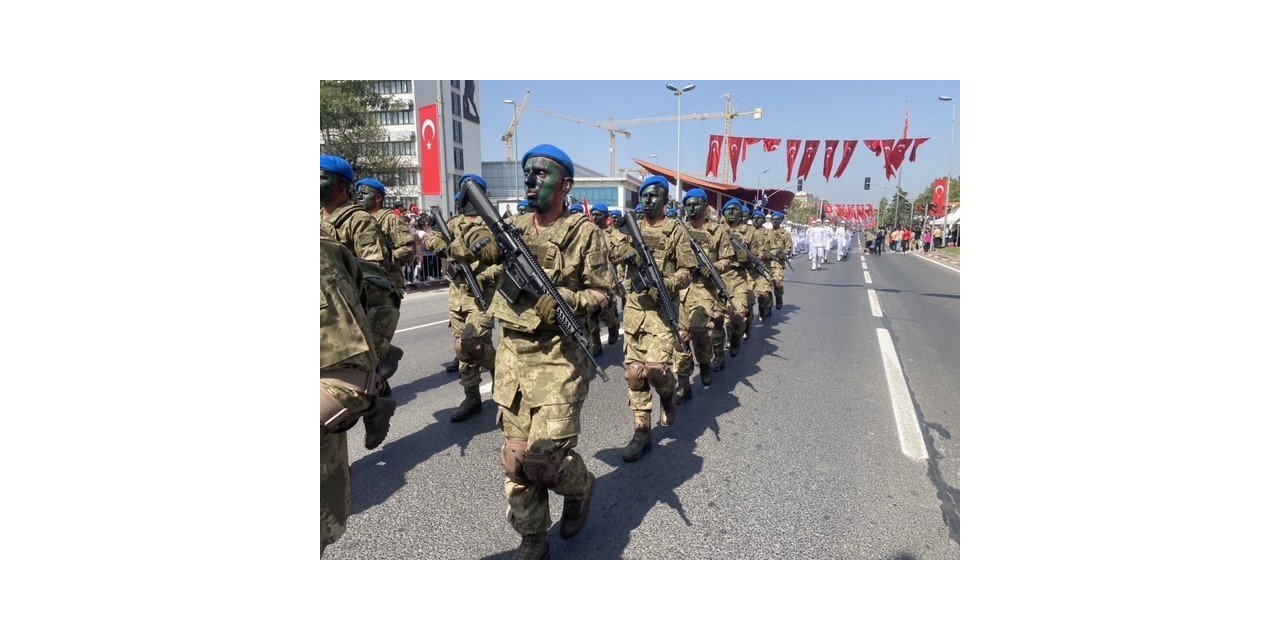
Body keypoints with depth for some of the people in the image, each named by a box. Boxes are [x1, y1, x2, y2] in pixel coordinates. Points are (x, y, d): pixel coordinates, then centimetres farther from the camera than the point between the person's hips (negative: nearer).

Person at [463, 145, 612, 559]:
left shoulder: (584, 233, -3)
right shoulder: (516, 226, 11)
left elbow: (602, 293, -2)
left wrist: (563, 300, -20)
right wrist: (483, 242, -10)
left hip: (558, 359, -5)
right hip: (512, 355, 5)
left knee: (543, 458, -8)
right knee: (516, 457, 8)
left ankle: (580, 488, 27)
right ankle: (531, 541, 25)